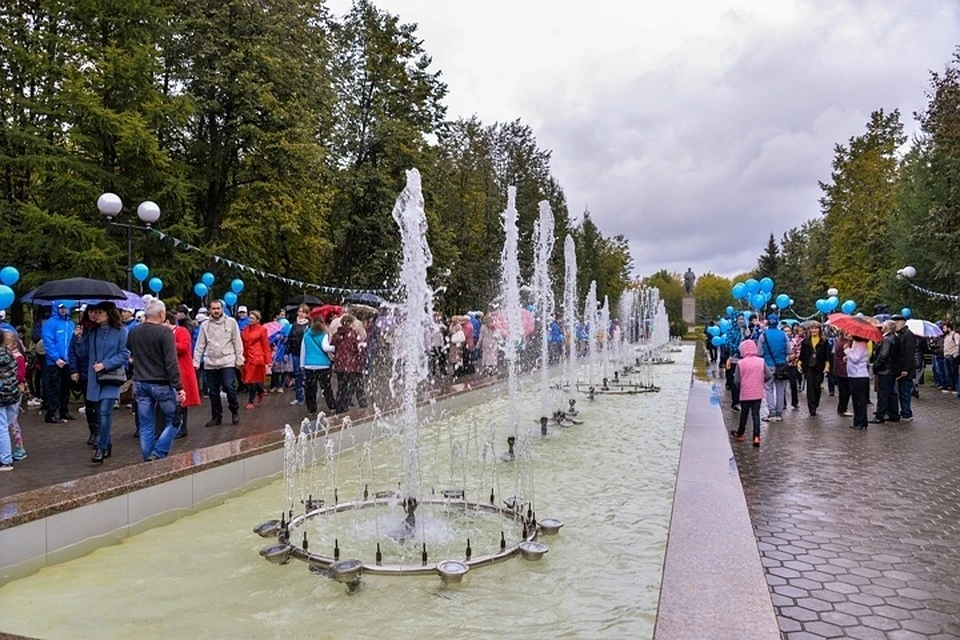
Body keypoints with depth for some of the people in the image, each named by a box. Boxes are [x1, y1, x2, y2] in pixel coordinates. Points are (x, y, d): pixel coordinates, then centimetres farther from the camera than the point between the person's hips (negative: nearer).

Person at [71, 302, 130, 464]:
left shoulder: (120, 332, -5)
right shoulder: (91, 332, 9)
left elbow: (124, 355, -8)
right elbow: (82, 354, 11)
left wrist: (105, 364, -15)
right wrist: (80, 338, -2)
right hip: (94, 379, 5)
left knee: (104, 412, -14)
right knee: (100, 413, 11)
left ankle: (101, 448, -8)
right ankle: (107, 444, 25)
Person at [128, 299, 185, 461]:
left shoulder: (133, 333, 5)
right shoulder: (165, 332, -13)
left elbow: (131, 355, 18)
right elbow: (171, 363, -17)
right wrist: (179, 388, -16)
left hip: (140, 384, 6)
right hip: (161, 384, -6)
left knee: (146, 426, 10)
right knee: (173, 421, 7)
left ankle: (148, 459, 13)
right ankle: (157, 454, -3)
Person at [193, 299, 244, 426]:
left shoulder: (231, 322, 0)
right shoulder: (205, 325, 6)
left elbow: (237, 342, 0)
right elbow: (200, 345, 6)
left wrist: (239, 359, -3)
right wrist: (196, 362, 2)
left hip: (227, 362, -3)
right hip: (210, 363, 3)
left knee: (229, 387, -11)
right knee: (213, 392, 9)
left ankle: (235, 411, 12)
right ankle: (216, 416, 22)